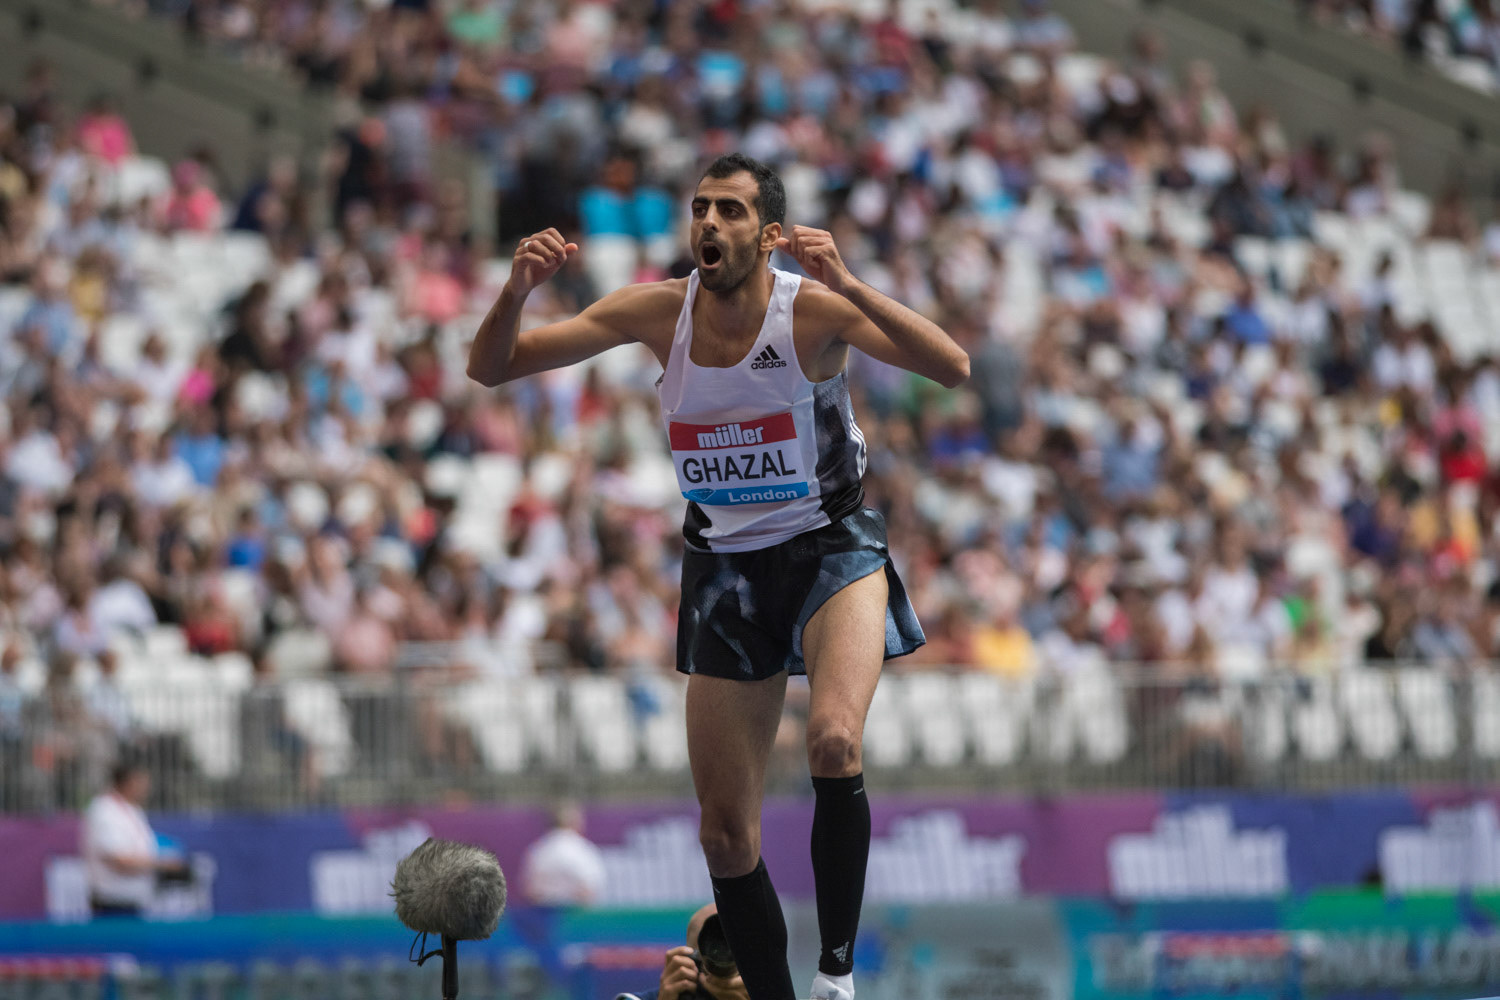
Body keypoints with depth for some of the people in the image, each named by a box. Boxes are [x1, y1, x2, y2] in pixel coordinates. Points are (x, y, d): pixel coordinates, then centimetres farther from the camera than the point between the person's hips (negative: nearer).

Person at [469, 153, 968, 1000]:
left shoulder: (812, 309, -17)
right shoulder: (659, 311, -7)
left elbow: (952, 368, -31)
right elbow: (490, 368, -4)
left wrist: (847, 287, -40)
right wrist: (517, 292, -25)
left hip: (831, 548, -4)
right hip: (727, 566, 4)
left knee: (835, 743, -32)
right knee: (727, 834, 5)